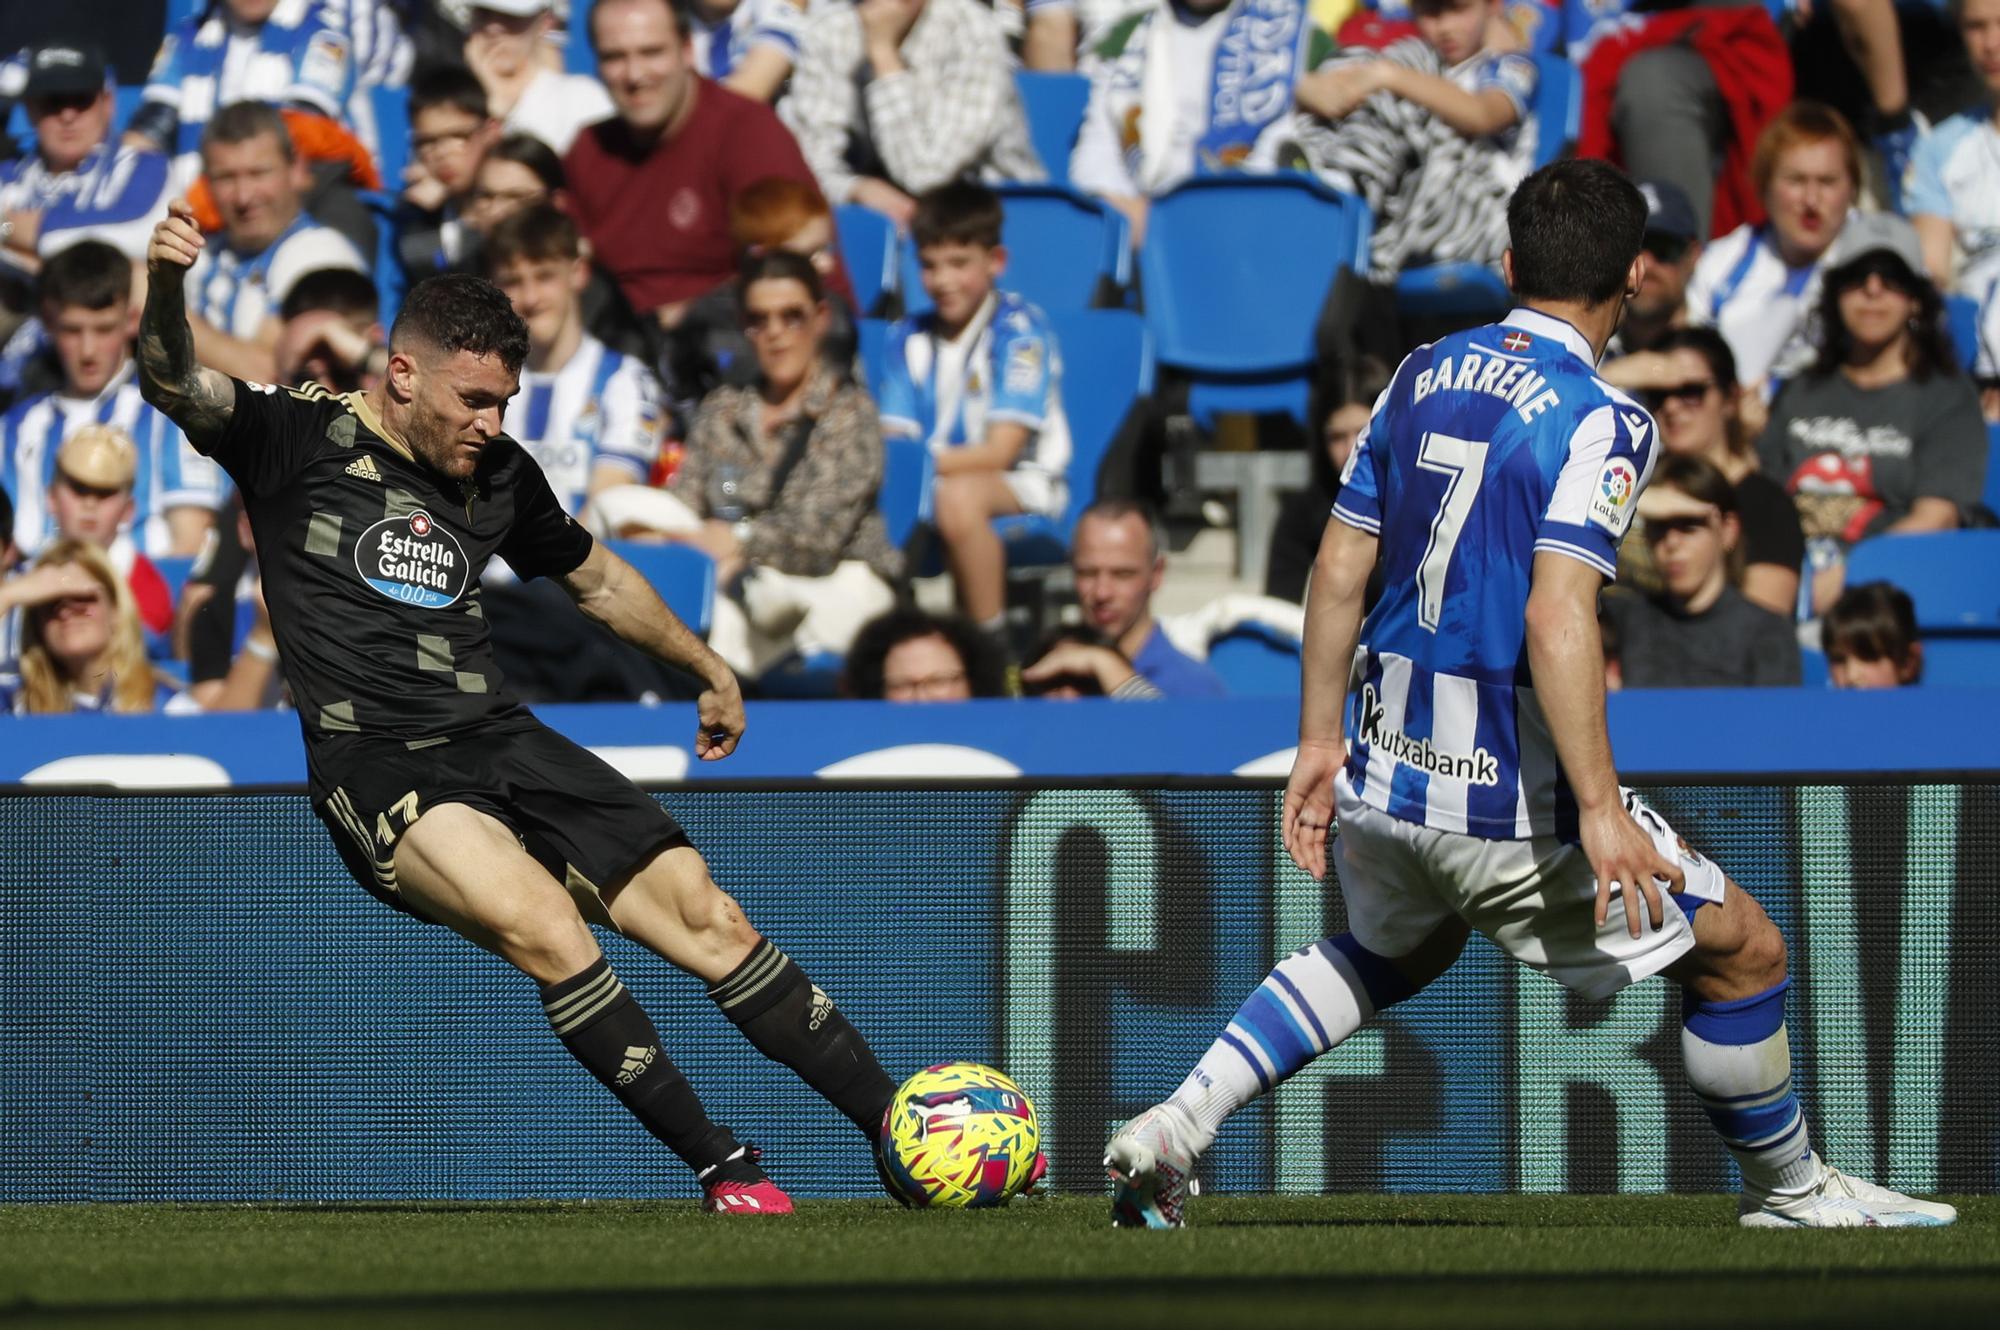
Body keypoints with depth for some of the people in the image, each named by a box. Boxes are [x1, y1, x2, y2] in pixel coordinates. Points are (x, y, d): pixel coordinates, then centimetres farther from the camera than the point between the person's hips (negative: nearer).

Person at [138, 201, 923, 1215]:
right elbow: (175, 387, -16)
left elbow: (596, 578, 32)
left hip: (498, 740, 5)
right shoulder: (300, 438, 0)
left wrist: (709, 671, 42)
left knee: (699, 909, -6)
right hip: (378, 770, -5)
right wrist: (165, 287, -37)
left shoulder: (500, 475, 15)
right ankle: (724, 1170, -22)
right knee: (543, 924, -29)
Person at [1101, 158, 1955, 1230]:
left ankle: (1176, 1124, 22)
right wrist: (1598, 810, -25)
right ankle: (1788, 1190, 22)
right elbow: (1557, 619, -25)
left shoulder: (1422, 377, 6)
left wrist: (1321, 742, 18)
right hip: (1509, 799, -7)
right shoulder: (1599, 423, -15)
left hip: (1383, 776, 7)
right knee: (1742, 950, 10)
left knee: (1394, 951, 34)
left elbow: (1339, 569, 9)